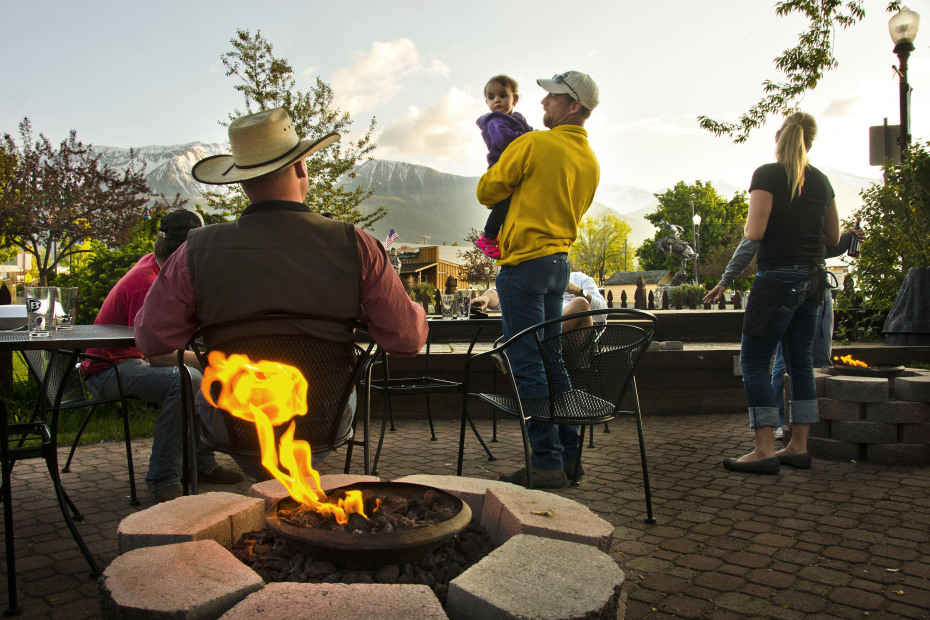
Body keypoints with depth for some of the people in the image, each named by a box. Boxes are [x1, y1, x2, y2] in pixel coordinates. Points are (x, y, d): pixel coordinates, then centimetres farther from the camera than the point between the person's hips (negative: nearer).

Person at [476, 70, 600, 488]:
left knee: (526, 364, -5)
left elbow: (487, 191, -2)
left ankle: (547, 462, -2)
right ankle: (569, 454, 19)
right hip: (560, 260, 8)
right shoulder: (590, 162, 13)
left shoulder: (533, 144, -10)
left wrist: (503, 204, 19)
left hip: (525, 261, -8)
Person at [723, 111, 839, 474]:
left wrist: (748, 226, 6)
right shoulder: (821, 181, 11)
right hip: (813, 278, 7)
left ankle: (765, 451, -5)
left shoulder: (767, 175, -8)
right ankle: (799, 447, 17)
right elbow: (833, 237, 17)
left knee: (753, 360, -3)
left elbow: (754, 232, -15)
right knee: (800, 360, 12)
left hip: (778, 278, -7)